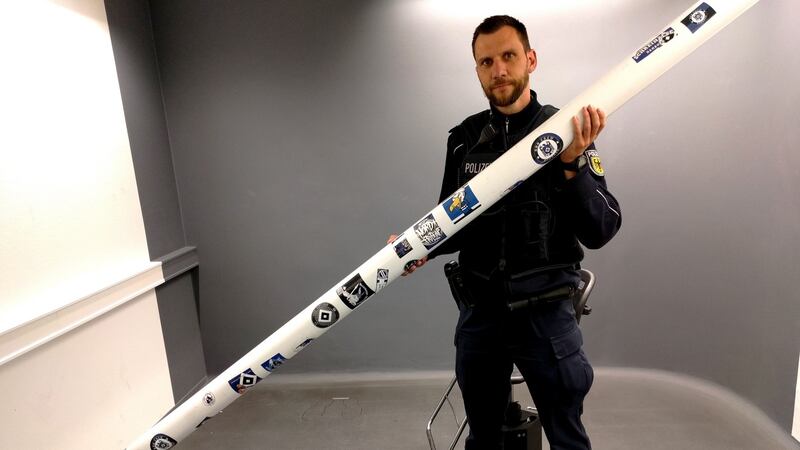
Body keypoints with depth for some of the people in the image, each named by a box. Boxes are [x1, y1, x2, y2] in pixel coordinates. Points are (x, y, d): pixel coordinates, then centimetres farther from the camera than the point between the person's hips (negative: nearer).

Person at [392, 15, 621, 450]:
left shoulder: (567, 131, -6)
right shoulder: (464, 137, 3)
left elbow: (601, 231, -13)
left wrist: (572, 163, -26)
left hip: (545, 312, -3)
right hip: (478, 310, 3)